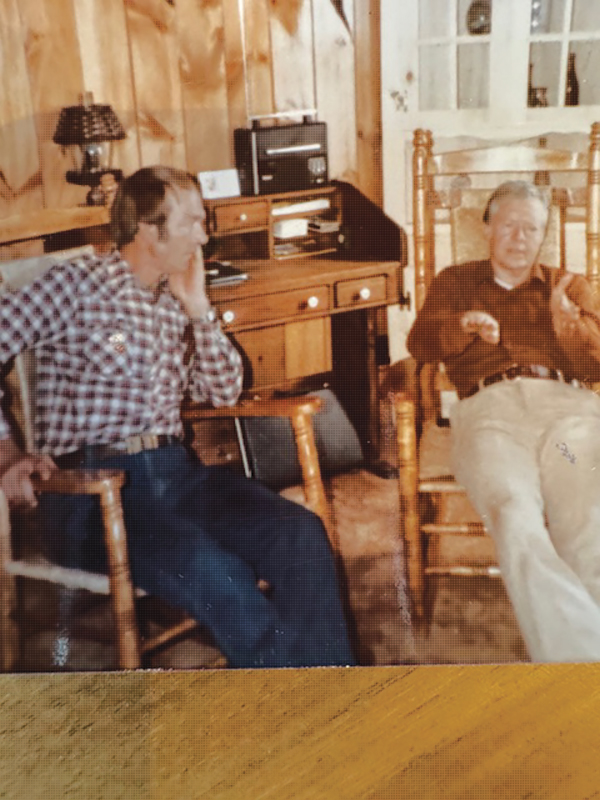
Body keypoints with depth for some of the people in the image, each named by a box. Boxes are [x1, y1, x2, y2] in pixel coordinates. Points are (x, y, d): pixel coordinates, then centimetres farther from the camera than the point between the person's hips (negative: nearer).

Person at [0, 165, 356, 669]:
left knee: (301, 533, -18)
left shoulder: (177, 301, 16)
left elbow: (225, 393, 14)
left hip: (174, 471, 6)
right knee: (217, 572, -31)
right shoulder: (81, 284, -2)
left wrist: (199, 309, 4)